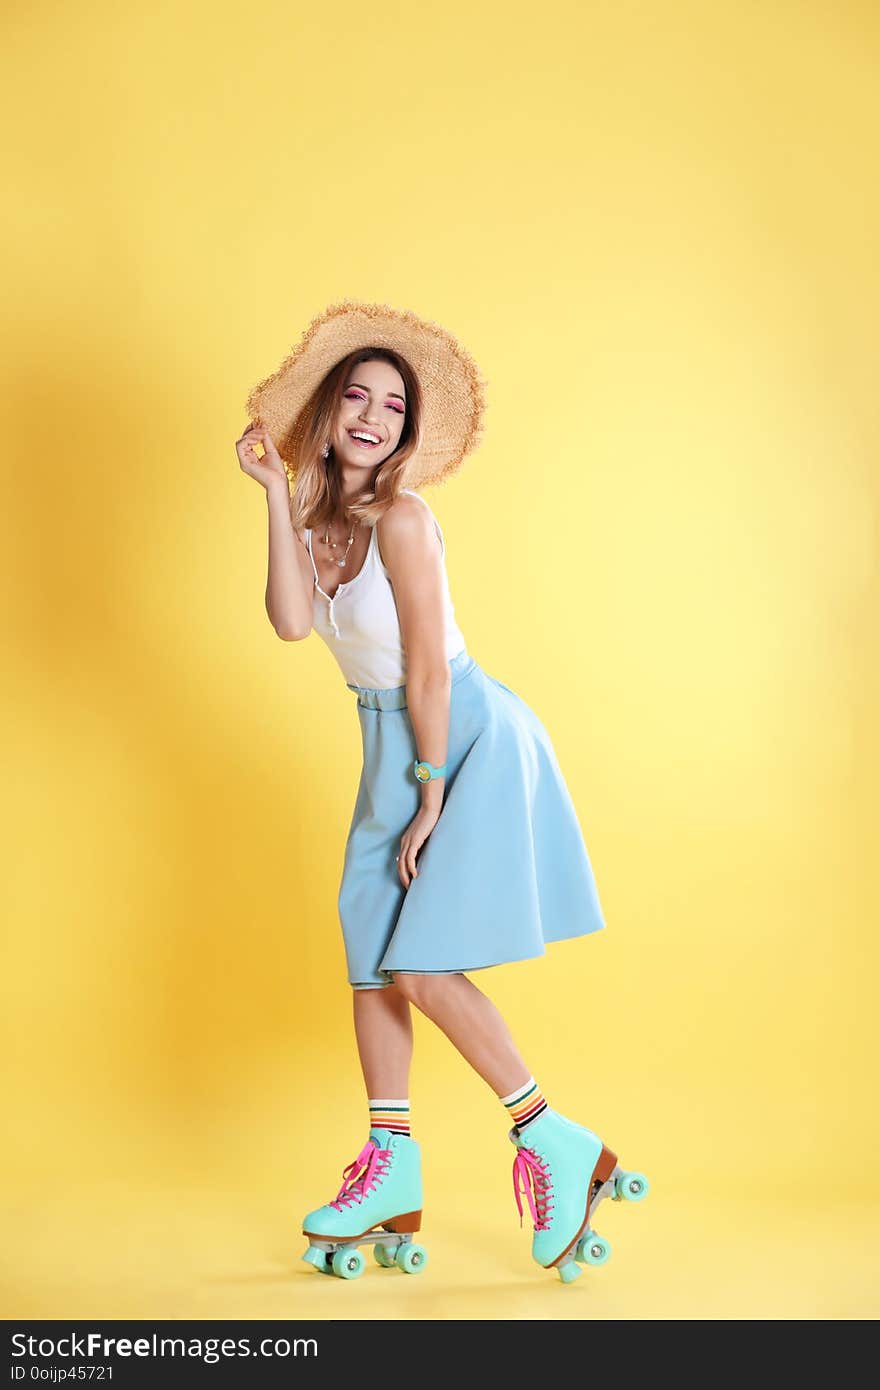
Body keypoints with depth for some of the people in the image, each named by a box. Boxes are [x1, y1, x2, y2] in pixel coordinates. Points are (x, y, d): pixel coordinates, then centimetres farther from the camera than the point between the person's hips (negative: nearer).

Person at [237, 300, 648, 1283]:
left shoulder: (400, 518, -17)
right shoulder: (319, 516, 4)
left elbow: (428, 667, -16)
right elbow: (292, 623, -14)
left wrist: (431, 800, -13)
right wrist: (275, 494, -12)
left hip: (467, 741, -8)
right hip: (392, 747, 8)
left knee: (421, 965, -10)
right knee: (370, 954, 9)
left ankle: (558, 1146, 5)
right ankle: (392, 1172, 20)